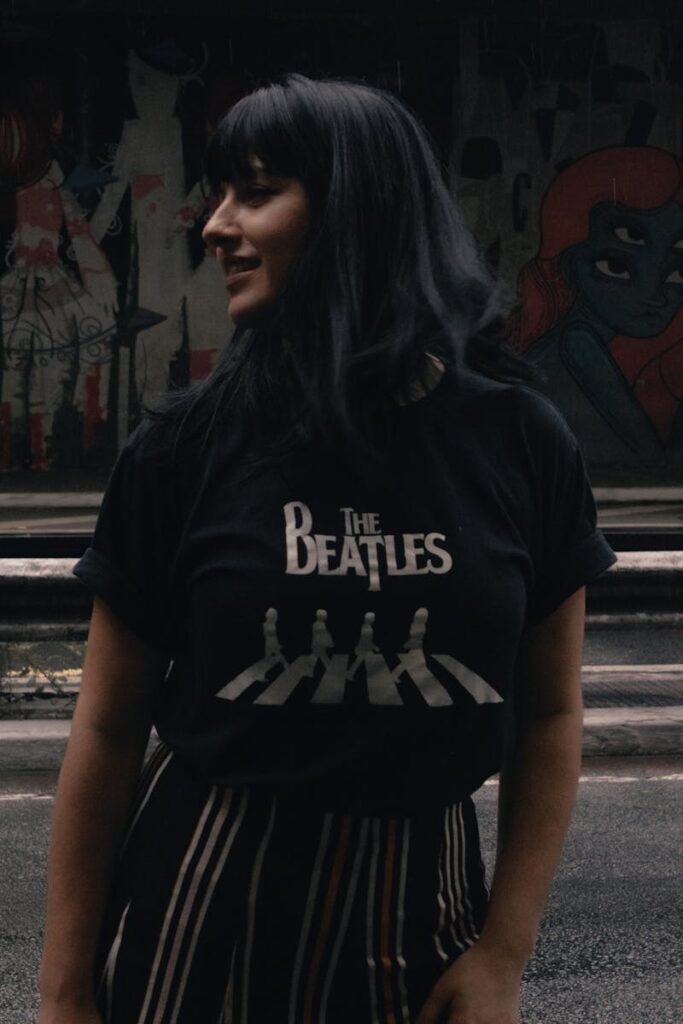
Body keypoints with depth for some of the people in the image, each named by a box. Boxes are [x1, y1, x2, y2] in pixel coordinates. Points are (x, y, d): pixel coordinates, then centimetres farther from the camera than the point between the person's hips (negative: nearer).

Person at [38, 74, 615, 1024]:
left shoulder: (519, 444, -3)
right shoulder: (185, 447, -6)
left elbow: (551, 714, 4)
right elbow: (108, 734, -2)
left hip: (419, 910, 1)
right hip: (206, 911, -1)